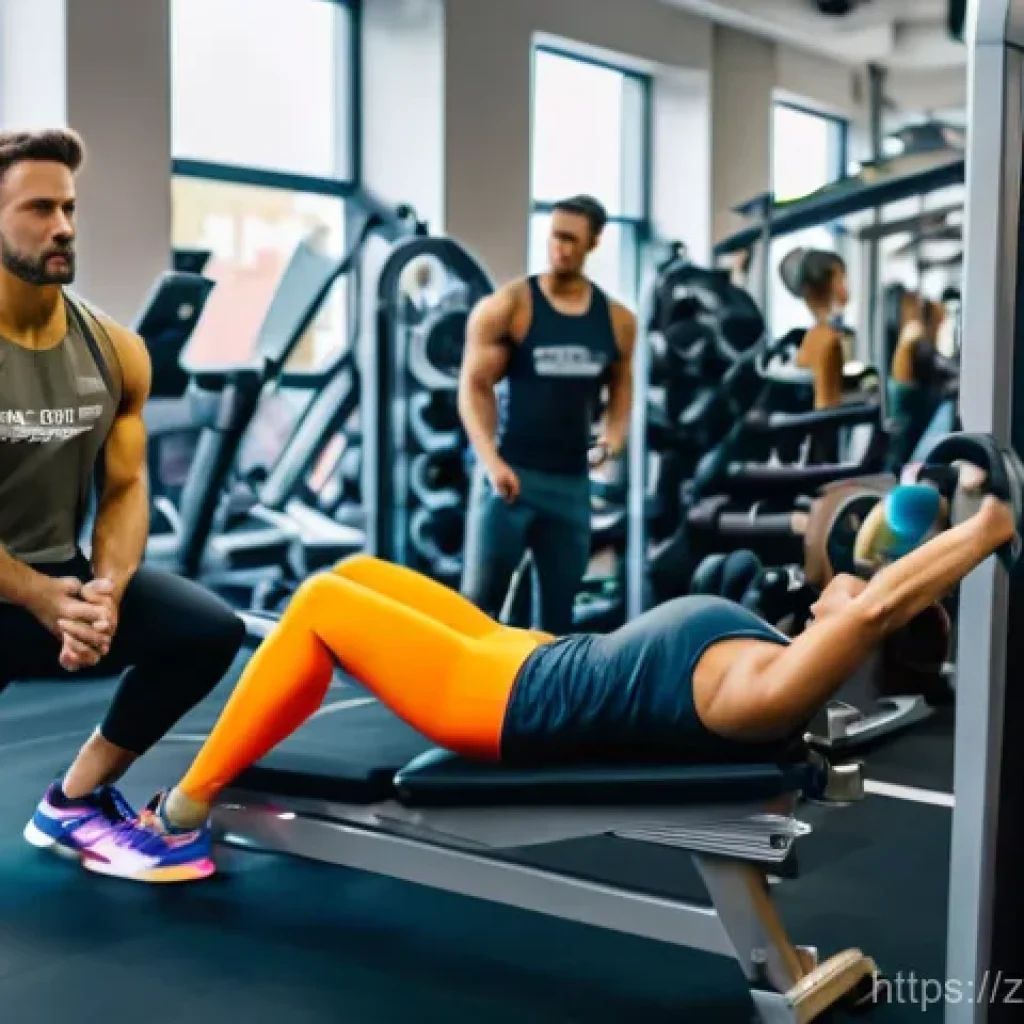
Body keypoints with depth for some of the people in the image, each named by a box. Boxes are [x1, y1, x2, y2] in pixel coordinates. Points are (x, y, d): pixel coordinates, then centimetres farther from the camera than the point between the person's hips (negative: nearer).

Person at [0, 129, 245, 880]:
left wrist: (104, 589, -18)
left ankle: (76, 803, 3)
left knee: (211, 630, -14)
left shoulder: (115, 351, 1)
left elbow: (125, 489, 0)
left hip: (63, 575, 5)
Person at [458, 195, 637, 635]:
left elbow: (621, 387, 19)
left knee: (560, 604, 10)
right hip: (510, 472, -4)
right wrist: (491, 460, -20)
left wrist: (613, 439, -2)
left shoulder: (617, 320, 7)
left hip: (572, 479, 4)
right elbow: (473, 386, -8)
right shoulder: (506, 307, -5)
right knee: (479, 600, -6)